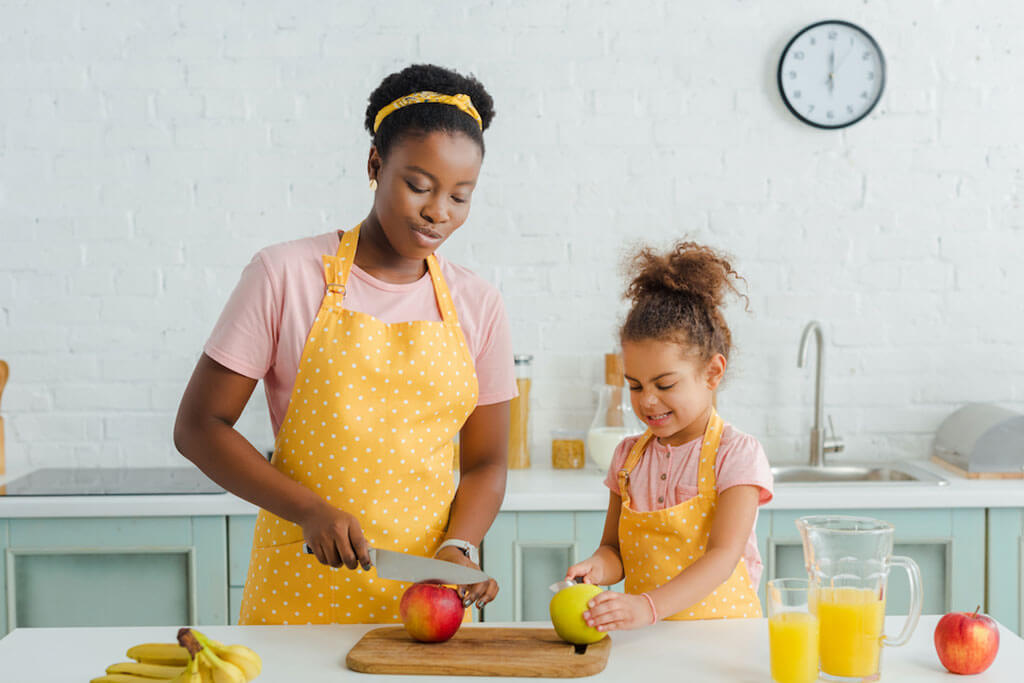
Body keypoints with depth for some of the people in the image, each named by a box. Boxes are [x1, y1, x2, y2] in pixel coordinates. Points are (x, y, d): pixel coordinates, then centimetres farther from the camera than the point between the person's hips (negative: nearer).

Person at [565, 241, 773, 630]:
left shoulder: (737, 454, -6)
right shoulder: (629, 456, 10)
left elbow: (723, 557, -16)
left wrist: (651, 606, -30)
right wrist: (597, 568, -11)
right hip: (642, 641, 3)